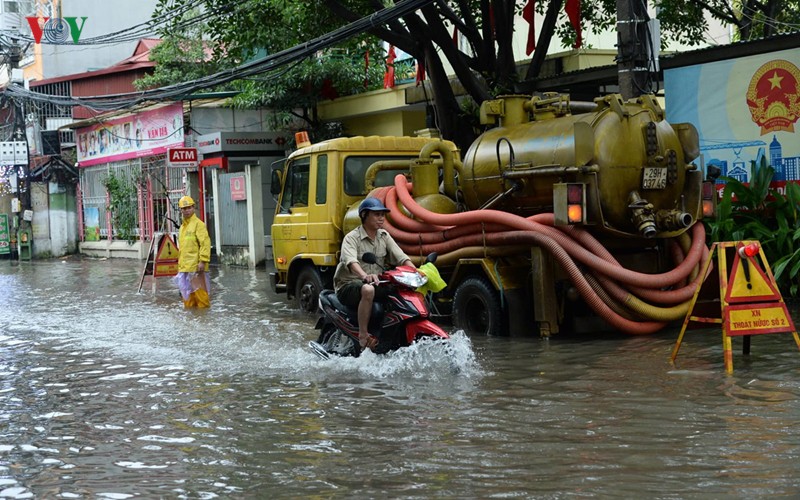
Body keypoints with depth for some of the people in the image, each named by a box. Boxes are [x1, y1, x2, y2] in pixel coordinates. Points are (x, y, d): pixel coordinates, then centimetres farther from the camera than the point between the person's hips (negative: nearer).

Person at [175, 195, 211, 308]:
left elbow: (205, 243, -14)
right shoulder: (183, 226, 19)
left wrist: (203, 261, -20)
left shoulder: (198, 224, -7)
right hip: (184, 267, 9)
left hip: (195, 266, -9)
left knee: (199, 292, -7)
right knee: (187, 292, 12)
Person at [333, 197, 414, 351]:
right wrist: (364, 276, -50)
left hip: (376, 284, 6)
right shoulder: (351, 238, -9)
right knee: (368, 290, -40)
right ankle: (363, 336, -32)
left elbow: (401, 257, 1)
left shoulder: (384, 236, 11)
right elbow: (351, 261, -29)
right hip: (348, 285, -6)